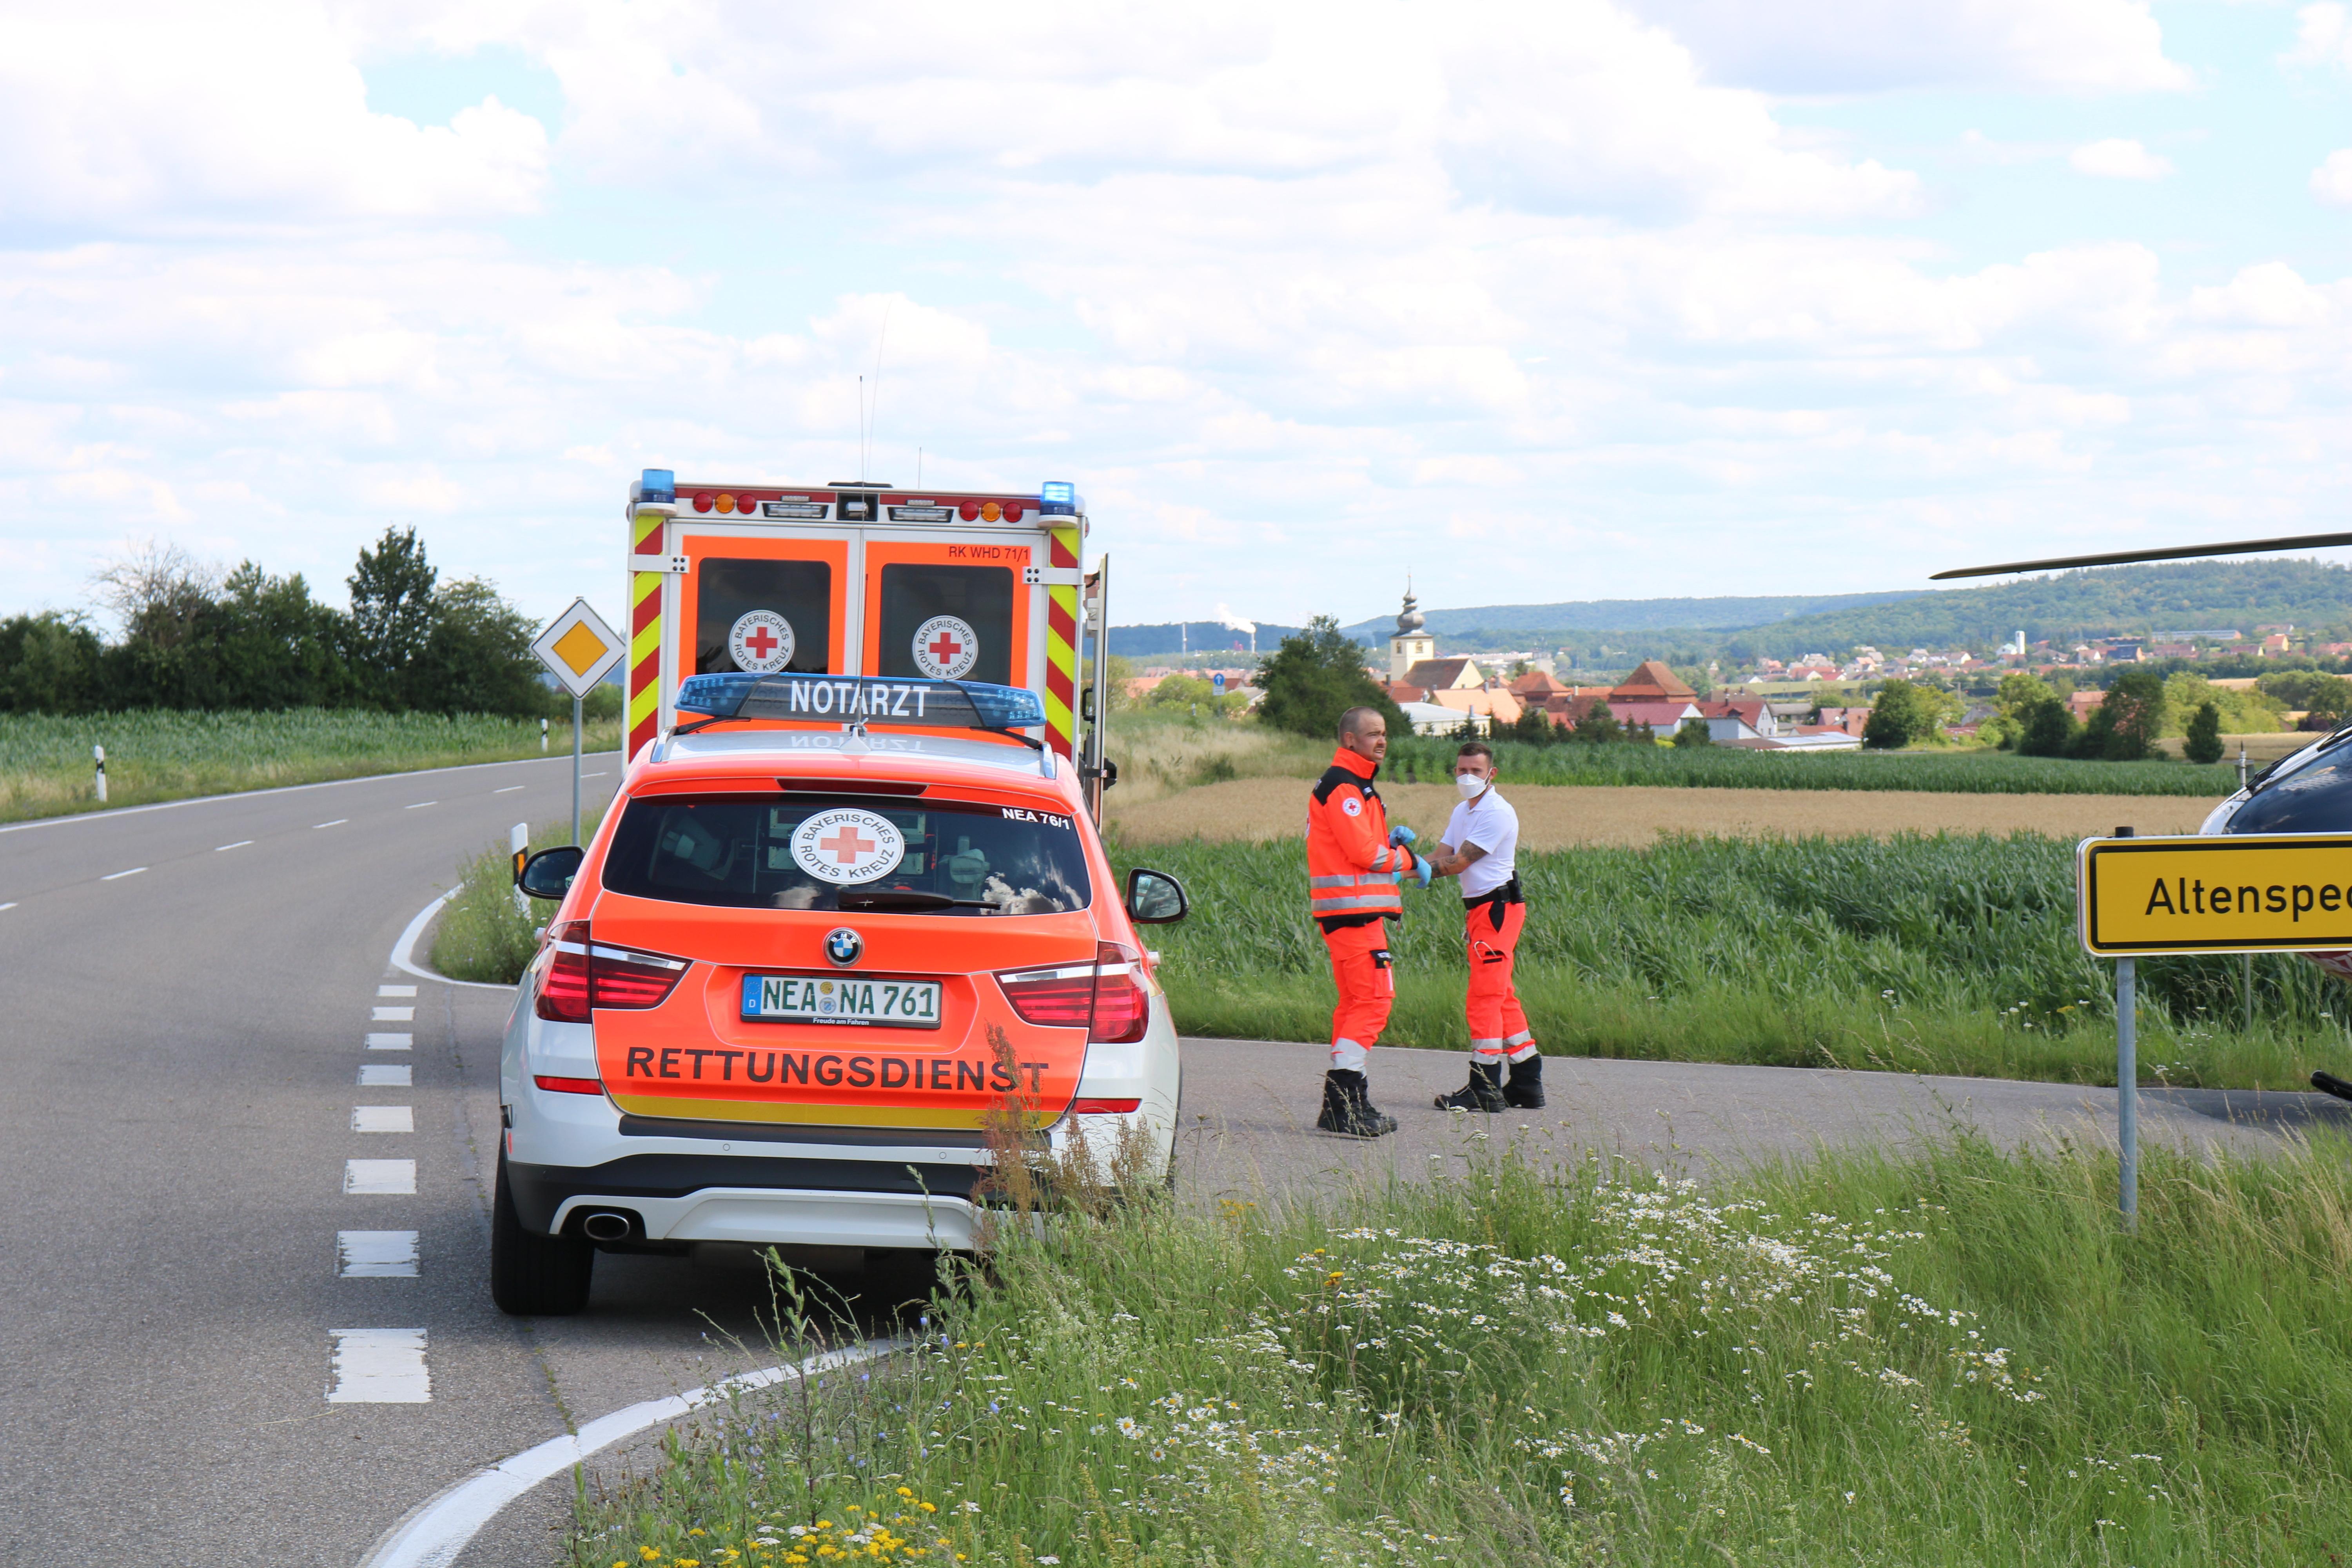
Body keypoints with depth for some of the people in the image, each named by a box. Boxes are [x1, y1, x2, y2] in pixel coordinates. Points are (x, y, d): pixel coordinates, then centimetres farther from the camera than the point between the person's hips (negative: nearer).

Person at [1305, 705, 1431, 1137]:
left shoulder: (1354, 786, 22)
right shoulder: (1342, 787, -12)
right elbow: (1362, 852, -19)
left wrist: (1390, 841, 7)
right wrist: (1409, 860, -5)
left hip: (1357, 912, 11)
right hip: (1353, 910, -11)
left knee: (1358, 1002, 13)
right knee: (1373, 999, -14)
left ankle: (1349, 1104, 16)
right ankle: (1342, 1100, -18)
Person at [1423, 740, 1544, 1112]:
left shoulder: (1497, 813, -14)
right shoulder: (1462, 812, 17)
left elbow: (1458, 863, -17)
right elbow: (1442, 858, 7)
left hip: (1498, 908, -10)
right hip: (1479, 909, 10)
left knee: (1484, 997, -11)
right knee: (1502, 998, 12)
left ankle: (1485, 1089, -10)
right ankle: (1527, 1084, 18)